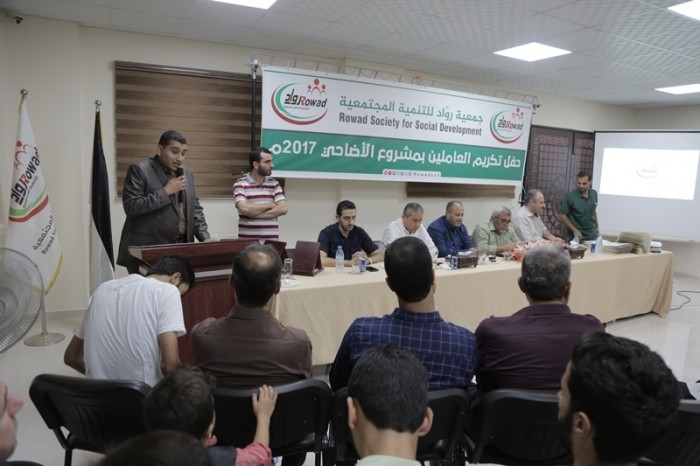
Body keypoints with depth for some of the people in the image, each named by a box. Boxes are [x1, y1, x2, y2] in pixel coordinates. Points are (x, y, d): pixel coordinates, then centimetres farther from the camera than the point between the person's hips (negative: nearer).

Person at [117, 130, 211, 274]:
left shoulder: (186, 174, 12)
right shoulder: (139, 170, -7)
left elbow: (195, 208, 14)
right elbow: (131, 207, -16)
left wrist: (204, 237, 0)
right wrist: (165, 191, -17)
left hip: (181, 248, 5)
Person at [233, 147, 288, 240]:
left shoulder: (274, 184, 8)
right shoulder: (240, 184, -1)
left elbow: (282, 209, -4)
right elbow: (245, 209, -15)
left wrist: (254, 213, -10)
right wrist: (269, 205, -5)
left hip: (271, 239, 3)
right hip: (247, 239, -2)